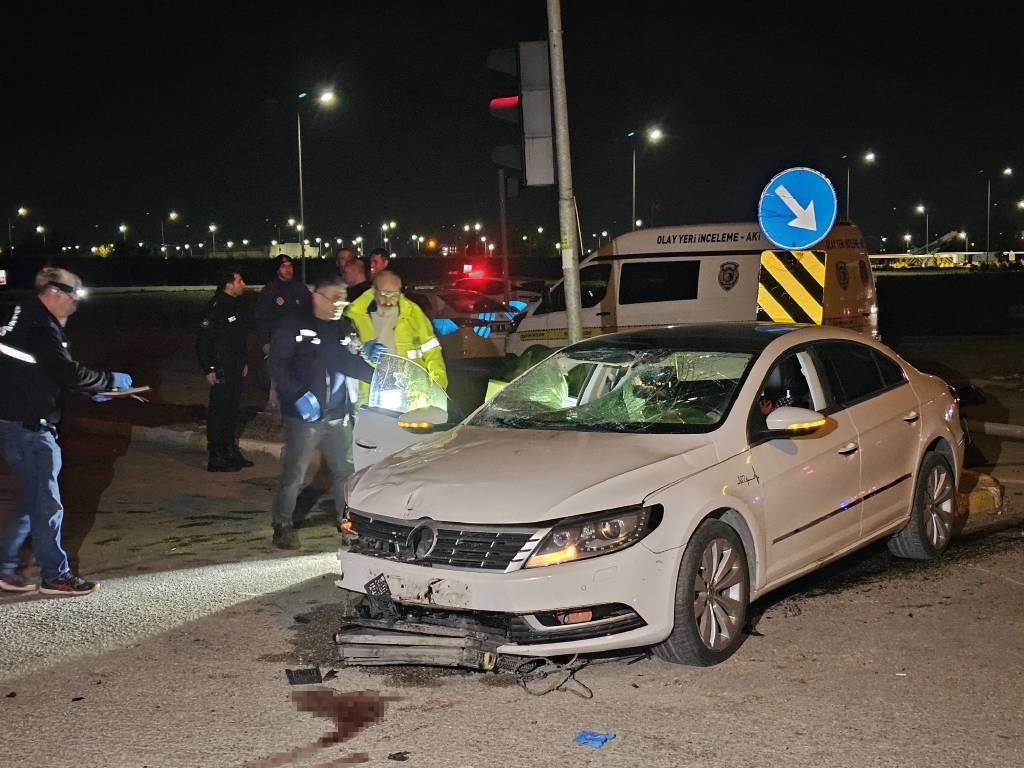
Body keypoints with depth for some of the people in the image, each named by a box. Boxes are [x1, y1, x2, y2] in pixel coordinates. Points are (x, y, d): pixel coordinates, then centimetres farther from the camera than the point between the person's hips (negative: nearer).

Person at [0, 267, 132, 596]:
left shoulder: (28, 319, 15)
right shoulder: (41, 328, -17)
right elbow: (68, 372, -23)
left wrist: (91, 390, 14)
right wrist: (110, 380, -10)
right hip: (29, 427, -10)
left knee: (33, 498, 17)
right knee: (47, 503, -1)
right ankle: (55, 576, 7)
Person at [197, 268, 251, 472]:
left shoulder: (235, 305, 11)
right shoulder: (217, 307, -18)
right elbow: (203, 340, -19)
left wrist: (244, 361, 21)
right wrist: (209, 369, -19)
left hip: (236, 369, 9)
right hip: (221, 370, -9)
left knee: (232, 409, 16)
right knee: (219, 411, -3)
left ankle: (230, 451, 27)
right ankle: (216, 457, 3)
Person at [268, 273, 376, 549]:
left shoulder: (345, 327, 9)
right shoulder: (295, 326, -6)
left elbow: (349, 363, 8)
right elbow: (278, 364, -10)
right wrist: (299, 394, -20)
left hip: (338, 415, 5)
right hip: (304, 416, -5)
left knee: (345, 470, 9)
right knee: (293, 473, -1)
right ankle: (282, 526, 10)